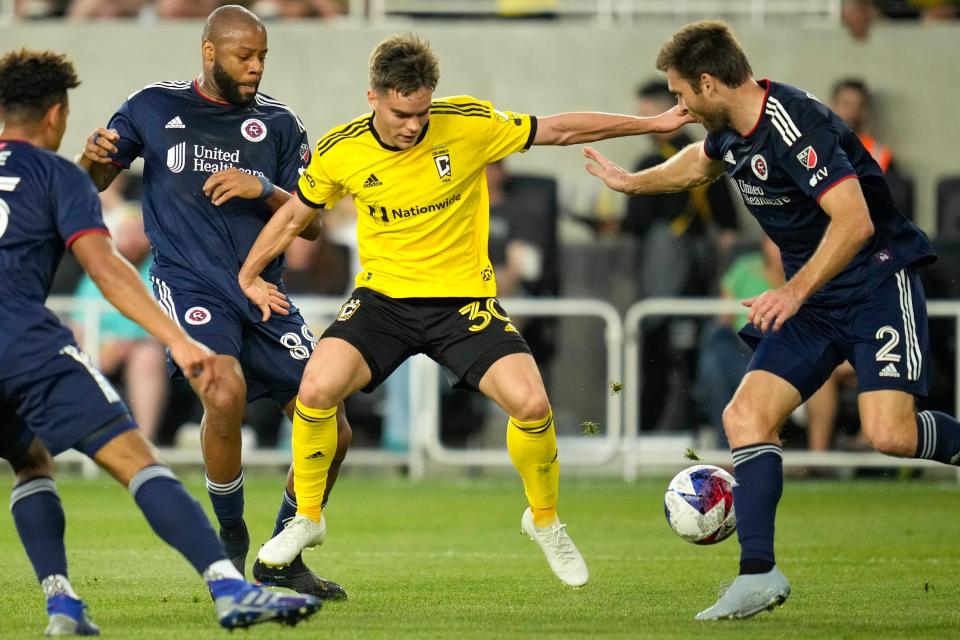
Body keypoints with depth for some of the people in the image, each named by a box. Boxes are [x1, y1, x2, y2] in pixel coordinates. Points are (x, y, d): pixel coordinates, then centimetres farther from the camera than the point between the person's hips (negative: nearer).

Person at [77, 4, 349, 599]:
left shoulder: (278, 123, 7)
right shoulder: (154, 108, 4)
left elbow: (311, 223, 5)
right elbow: (89, 186, 8)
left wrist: (264, 189, -14)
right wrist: (95, 157, -15)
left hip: (264, 292, 4)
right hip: (189, 283, -4)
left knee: (332, 432, -1)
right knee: (226, 393, -31)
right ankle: (231, 539, -7)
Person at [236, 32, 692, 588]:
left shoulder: (469, 124, -15)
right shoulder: (340, 152, -10)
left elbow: (559, 130, -3)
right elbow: (295, 214, 10)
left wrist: (651, 124, -1)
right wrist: (249, 275, 15)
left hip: (463, 297, -1)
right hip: (383, 296, 1)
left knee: (531, 404, -20)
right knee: (317, 387, -24)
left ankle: (545, 521, 11)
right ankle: (306, 519, 2)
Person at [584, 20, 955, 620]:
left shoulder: (795, 123, -24)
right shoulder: (730, 131, 5)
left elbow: (854, 219, -32)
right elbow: (702, 163, 32)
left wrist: (795, 291, -36)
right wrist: (633, 182, 42)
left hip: (878, 280, -9)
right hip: (813, 297, 9)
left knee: (889, 433, -25)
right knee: (746, 415, -5)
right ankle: (759, 573, -4)